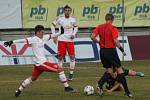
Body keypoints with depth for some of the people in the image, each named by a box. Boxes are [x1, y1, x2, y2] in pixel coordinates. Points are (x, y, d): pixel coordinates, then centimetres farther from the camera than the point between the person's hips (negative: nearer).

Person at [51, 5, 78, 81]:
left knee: (72, 56, -6)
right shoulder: (59, 19, -7)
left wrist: (74, 34, -1)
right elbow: (53, 26, 5)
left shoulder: (73, 19, 0)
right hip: (61, 40, -1)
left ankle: (71, 74, 5)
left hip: (70, 40, 1)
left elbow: (75, 27, 17)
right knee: (60, 57, -1)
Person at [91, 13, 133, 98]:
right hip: (111, 51, -5)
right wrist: (122, 50, -7)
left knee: (109, 71, 17)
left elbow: (93, 37, -2)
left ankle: (100, 85, -7)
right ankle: (127, 92, 1)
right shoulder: (113, 28, -9)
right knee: (120, 70, 2)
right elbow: (115, 41, -17)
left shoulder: (100, 27, 6)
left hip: (102, 51, 5)